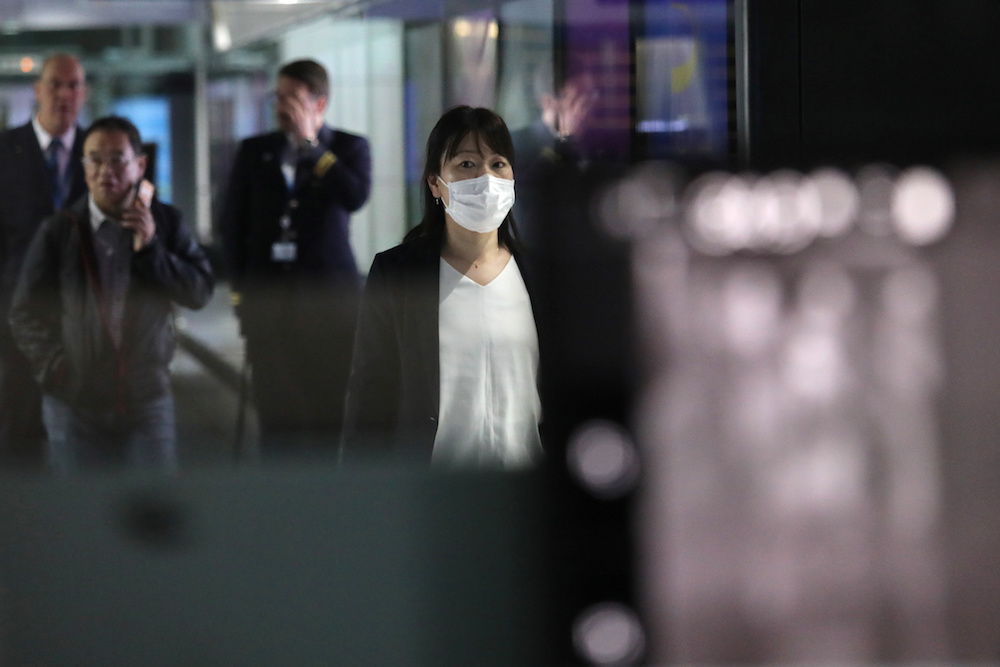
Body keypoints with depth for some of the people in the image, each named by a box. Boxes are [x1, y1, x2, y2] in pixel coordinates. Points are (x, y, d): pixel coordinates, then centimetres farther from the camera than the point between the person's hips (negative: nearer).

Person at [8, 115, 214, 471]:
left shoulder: (165, 223, 3)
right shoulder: (58, 231, 0)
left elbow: (200, 291, -2)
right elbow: (26, 314, 3)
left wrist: (150, 249, -12)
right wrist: (56, 368, -9)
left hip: (148, 400, 1)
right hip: (75, 402, -1)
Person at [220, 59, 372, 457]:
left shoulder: (349, 148, 5)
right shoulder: (254, 151, 11)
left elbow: (356, 197, -15)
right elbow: (232, 223, 13)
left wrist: (311, 143, -11)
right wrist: (241, 290, 7)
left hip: (329, 292, -2)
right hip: (269, 296, 2)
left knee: (332, 406, -3)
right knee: (275, 408, -1)